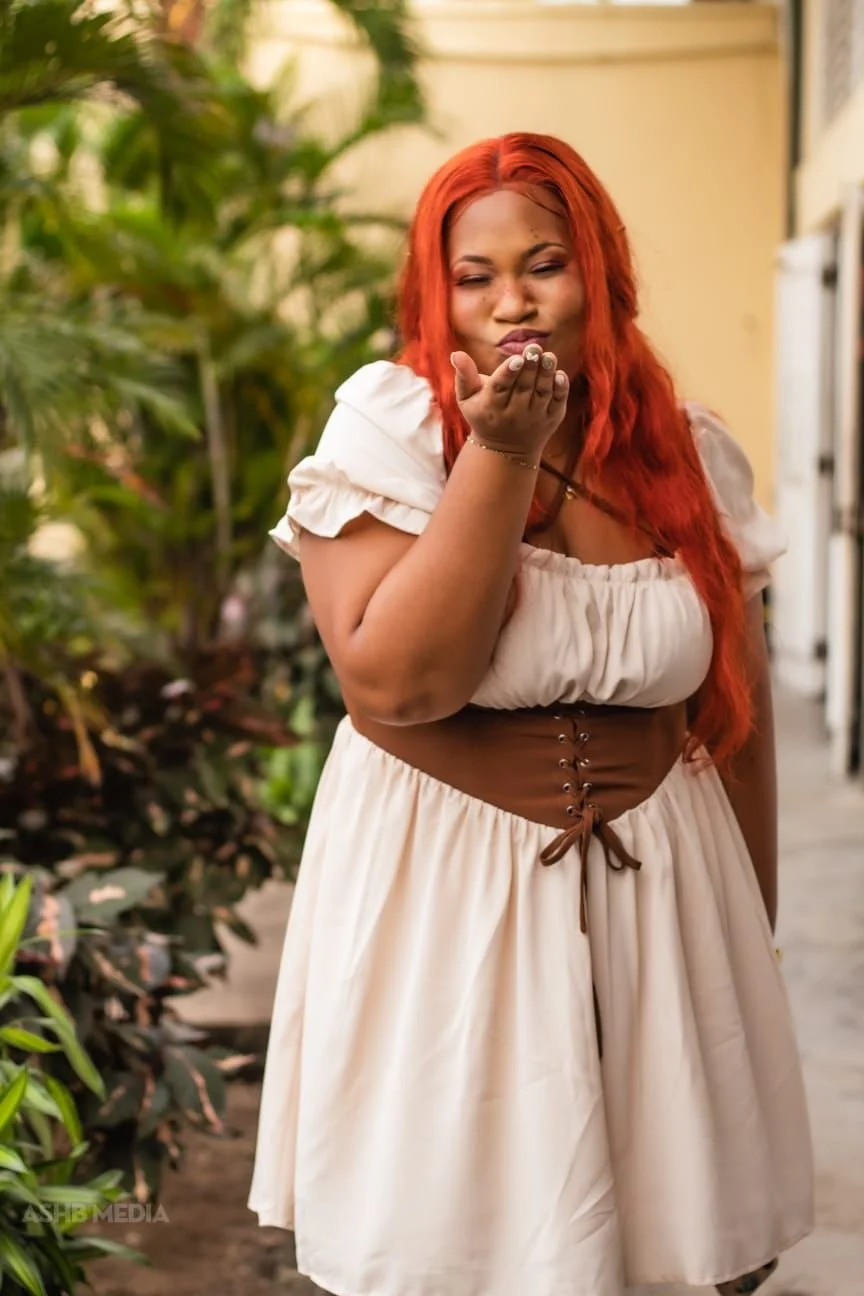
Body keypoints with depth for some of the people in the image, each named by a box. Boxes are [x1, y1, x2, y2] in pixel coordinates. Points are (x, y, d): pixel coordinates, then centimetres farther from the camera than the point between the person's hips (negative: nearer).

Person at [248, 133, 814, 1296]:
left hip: (657, 887, 3)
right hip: (440, 893, -3)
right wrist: (499, 453, -23)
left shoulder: (690, 457, 0)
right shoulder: (390, 428, -10)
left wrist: (752, 937, 11)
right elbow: (396, 683, -21)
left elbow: (741, 715, 7)